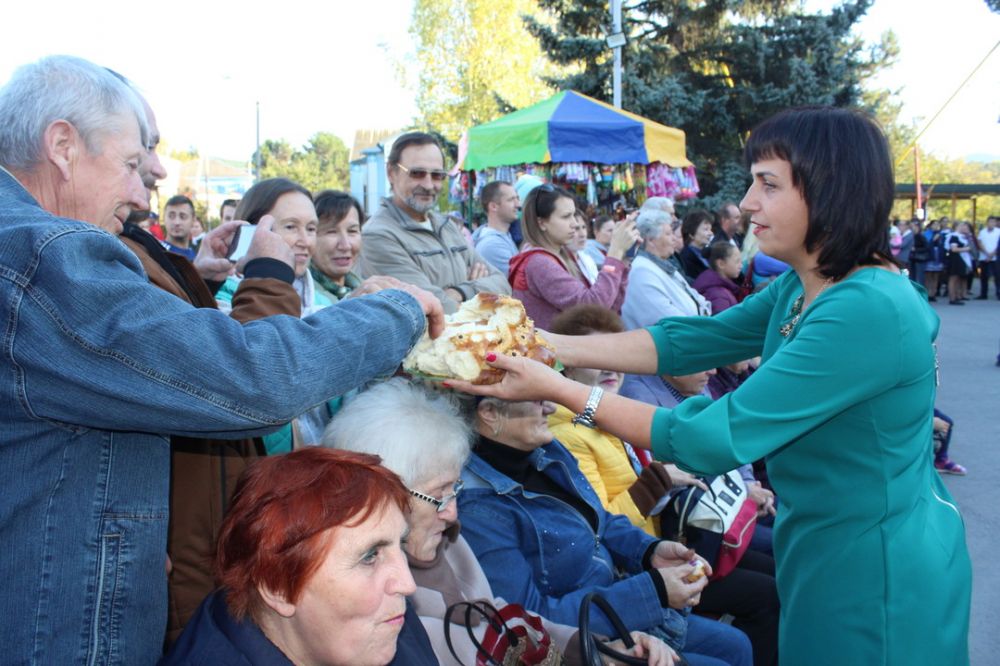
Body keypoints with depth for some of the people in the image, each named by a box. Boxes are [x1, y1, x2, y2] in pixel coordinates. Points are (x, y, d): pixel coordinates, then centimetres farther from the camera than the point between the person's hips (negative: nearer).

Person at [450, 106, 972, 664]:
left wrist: (561, 390, -24)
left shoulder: (869, 311, -29)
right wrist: (546, 345, -6)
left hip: (875, 576, -8)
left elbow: (715, 440, -29)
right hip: (827, 552, 8)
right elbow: (687, 343, 2)